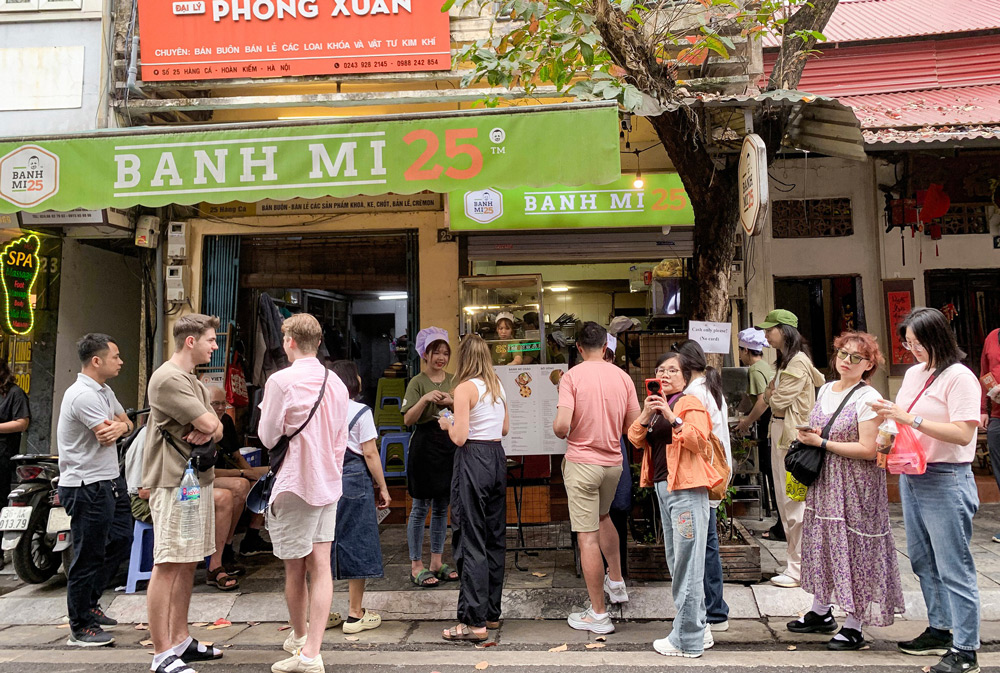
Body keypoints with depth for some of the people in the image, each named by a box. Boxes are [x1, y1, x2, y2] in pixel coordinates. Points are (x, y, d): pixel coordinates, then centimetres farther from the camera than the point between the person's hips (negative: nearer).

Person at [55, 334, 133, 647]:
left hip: (110, 481, 10)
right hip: (87, 487, -10)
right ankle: (80, 628, 14)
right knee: (89, 558, 0)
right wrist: (116, 427, 0)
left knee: (119, 543, 19)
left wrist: (119, 426, -8)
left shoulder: (104, 391, 12)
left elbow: (126, 423, 15)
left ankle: (89, 605, 35)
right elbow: (106, 436, -23)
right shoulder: (83, 395, -20)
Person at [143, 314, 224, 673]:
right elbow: (209, 424, -20)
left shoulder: (193, 381, 19)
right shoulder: (168, 379, -14)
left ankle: (180, 640, 23)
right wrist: (206, 427, 3)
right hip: (175, 482, -10)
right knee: (168, 566, -5)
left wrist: (205, 431, -10)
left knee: (188, 564, 14)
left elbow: (216, 429, 12)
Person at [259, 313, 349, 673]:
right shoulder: (336, 383, 6)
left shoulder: (281, 380, -12)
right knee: (321, 566, 5)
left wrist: (266, 414, 12)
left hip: (294, 485, -5)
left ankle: (299, 639, 26)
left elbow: (268, 437, -6)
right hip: (328, 482, 6)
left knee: (295, 568, 9)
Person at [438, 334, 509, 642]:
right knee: (495, 538, 13)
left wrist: (448, 424, 4)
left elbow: (460, 437, -15)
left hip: (473, 461, -7)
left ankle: (473, 621, 2)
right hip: (497, 458, 7)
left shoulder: (465, 388, -12)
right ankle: (492, 613, 24)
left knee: (472, 542, -2)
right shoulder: (497, 386, 10)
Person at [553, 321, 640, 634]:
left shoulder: (572, 376, -12)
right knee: (602, 516, 30)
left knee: (587, 536, 2)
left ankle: (598, 614, 10)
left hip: (581, 462, -5)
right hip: (613, 461, 5)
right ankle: (616, 582, 41)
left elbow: (561, 425, -21)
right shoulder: (623, 377, 0)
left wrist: (564, 435, 2)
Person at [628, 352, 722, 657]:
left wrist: (673, 418, -25)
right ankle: (699, 628, 28)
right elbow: (635, 439, 8)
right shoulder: (656, 406, 17)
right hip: (663, 487, 9)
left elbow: (700, 441, -19)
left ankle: (687, 640, 6)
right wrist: (645, 417, -9)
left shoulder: (690, 404, -6)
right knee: (676, 562, 15)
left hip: (686, 489, -9)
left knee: (687, 564, -4)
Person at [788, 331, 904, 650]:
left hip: (855, 488, -7)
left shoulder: (868, 398, -13)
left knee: (853, 550, 0)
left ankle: (854, 626, 13)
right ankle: (821, 612, 28)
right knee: (822, 544, 14)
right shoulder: (825, 390, 10)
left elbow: (868, 449, -19)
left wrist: (821, 442, -17)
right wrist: (808, 435, -1)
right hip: (824, 483, 7)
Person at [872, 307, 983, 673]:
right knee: (923, 561, 17)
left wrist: (911, 419, -24)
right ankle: (939, 631, 32)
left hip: (945, 482, -8)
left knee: (954, 567, 0)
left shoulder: (959, 378, -13)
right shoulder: (913, 373, 11)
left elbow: (962, 434, -21)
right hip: (911, 477, 8)